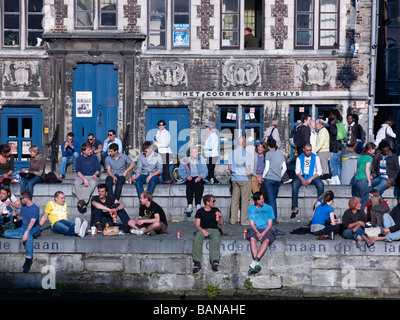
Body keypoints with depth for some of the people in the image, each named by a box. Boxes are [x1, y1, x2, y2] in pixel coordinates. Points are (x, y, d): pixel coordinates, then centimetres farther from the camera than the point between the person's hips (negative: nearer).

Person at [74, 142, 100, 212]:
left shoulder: (94, 158, 10)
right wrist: (84, 179, -19)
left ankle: (83, 200, -45)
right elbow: (78, 172, -1)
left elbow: (98, 170, 9)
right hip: (81, 176, 0)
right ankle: (83, 203, -39)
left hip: (92, 176, 0)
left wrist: (95, 174, -16)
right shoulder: (79, 159, 8)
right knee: (76, 183, -34)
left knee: (93, 183, -37)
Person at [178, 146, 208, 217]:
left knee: (198, 184, -34)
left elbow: (205, 171, 1)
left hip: (199, 178, 0)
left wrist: (200, 177, -18)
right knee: (189, 184, -34)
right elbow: (180, 171, 2)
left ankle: (198, 205, -37)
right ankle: (189, 206, -37)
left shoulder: (201, 159, 5)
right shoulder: (185, 160, 5)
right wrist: (187, 176, -16)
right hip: (189, 178, 0)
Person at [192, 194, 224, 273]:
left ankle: (214, 261, -41)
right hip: (202, 230, 0)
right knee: (197, 239, -34)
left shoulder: (216, 210, 12)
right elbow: (197, 225, 2)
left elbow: (221, 224, 12)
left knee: (216, 238, -36)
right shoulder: (200, 211, 6)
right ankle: (197, 262, -33)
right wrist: (203, 231, -16)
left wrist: (221, 217, -7)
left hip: (214, 229, 0)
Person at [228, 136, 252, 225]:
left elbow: (229, 167, 11)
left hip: (234, 178, 6)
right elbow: (248, 168, -14)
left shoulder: (232, 153, 6)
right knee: (245, 200, 0)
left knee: (235, 199, 9)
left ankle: (233, 220, 11)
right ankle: (244, 220, 2)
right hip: (244, 179, -6)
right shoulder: (246, 153, -12)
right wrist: (250, 178, -4)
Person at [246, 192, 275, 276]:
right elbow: (252, 224, 3)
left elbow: (270, 224, -1)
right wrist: (257, 232, -17)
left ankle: (255, 261, -43)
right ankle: (257, 265, -41)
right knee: (252, 238, -33)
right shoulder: (250, 209, 7)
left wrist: (263, 234, -17)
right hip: (255, 229, 1)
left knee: (266, 240, -34)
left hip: (266, 229, -1)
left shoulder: (268, 208, 2)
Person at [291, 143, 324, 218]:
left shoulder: (316, 157, 5)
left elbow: (319, 171, 0)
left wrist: (310, 179, -14)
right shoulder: (299, 158, 8)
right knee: (294, 184, -30)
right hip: (302, 176, 1)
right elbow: (297, 171, 2)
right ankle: (295, 207, -31)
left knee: (320, 184, -32)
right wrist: (302, 179, -18)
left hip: (313, 176, -1)